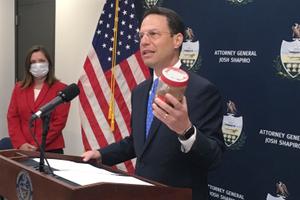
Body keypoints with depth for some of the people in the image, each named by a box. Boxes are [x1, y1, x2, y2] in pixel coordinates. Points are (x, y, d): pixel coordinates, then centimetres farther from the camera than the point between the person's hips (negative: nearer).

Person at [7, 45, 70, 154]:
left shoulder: (60, 88, -2)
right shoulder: (19, 88, 10)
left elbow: (59, 122, -8)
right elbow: (12, 117, 5)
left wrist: (37, 145, -14)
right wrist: (20, 143, -9)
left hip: (51, 150, -3)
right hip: (23, 150, 3)